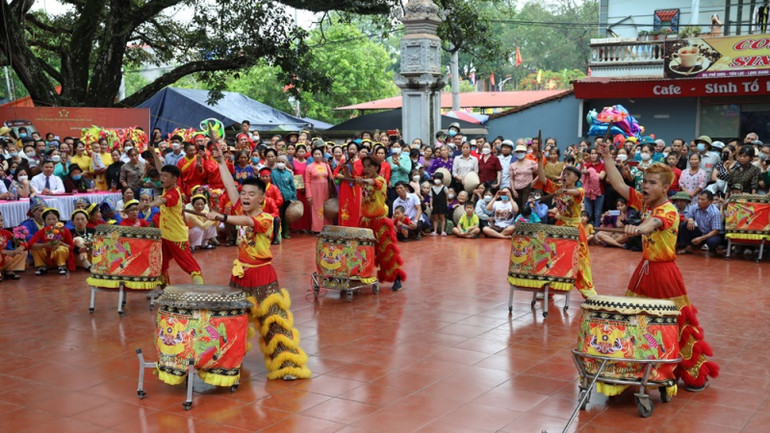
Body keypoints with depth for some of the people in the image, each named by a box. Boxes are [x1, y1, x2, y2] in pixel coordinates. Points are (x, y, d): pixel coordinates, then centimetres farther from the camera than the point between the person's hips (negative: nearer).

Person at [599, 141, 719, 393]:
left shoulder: (669, 211, -19)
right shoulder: (643, 202, 4)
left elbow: (654, 222, -43)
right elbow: (618, 184, 2)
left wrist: (638, 228, -63)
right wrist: (607, 158, -3)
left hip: (664, 271, -7)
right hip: (645, 268, 7)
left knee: (675, 323, -1)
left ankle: (696, 374, 13)